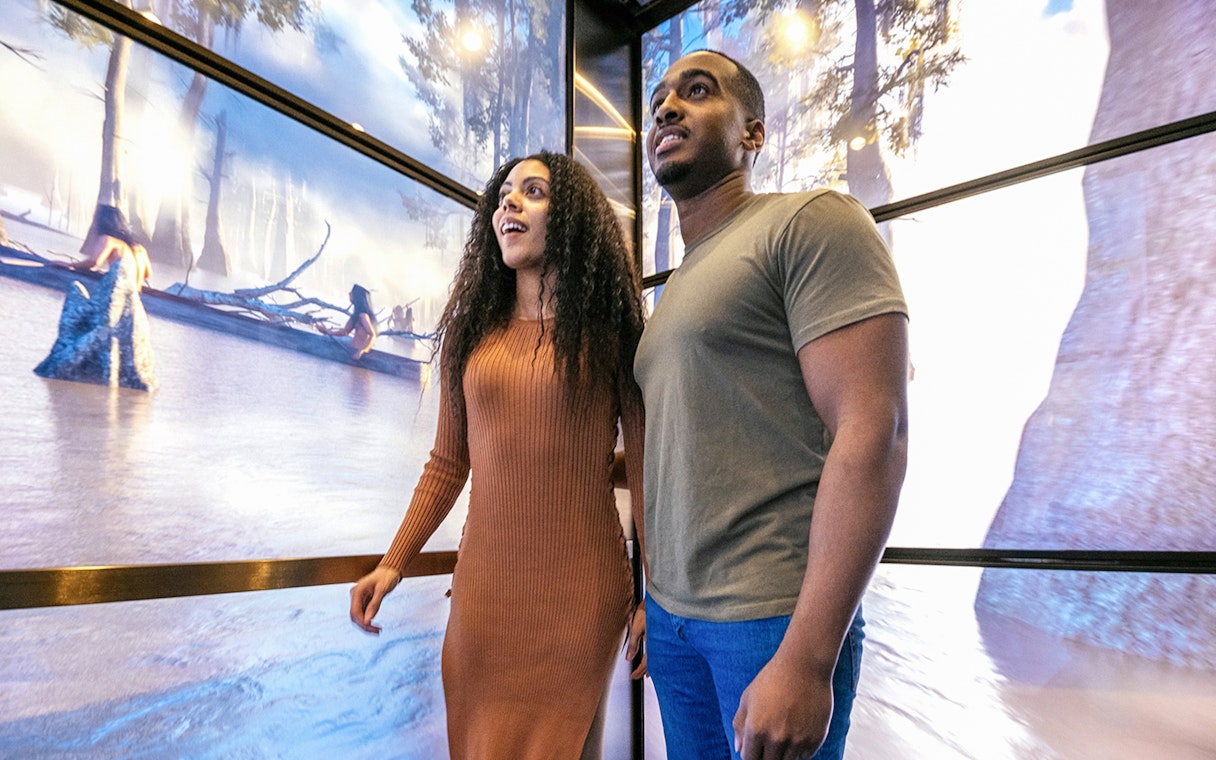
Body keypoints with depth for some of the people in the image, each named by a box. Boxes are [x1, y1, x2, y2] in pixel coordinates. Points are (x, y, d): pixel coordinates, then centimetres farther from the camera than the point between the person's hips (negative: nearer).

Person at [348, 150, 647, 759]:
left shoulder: (611, 331, -4)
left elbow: (644, 466, -5)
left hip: (580, 589, -3)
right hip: (484, 581, 4)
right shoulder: (471, 332, 7)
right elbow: (448, 463, 11)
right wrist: (393, 562, 6)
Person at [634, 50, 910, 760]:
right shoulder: (674, 290, 15)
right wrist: (654, 597, 17)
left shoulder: (813, 221, -8)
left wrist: (805, 660, -20)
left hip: (777, 618, -7)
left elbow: (874, 430, -18)